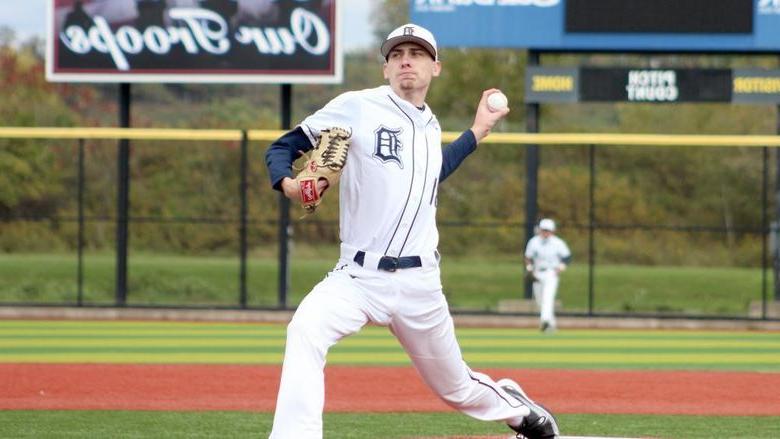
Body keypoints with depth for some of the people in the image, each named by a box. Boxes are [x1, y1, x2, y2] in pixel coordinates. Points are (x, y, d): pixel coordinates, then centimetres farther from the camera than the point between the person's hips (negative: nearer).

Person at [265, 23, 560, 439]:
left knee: (456, 386, 15)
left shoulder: (429, 127, 11)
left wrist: (476, 132, 28)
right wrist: (287, 182, -26)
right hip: (358, 276, -4)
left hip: (418, 281, 4)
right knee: (306, 330, -33)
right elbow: (282, 146, -4)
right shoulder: (357, 107, -5)